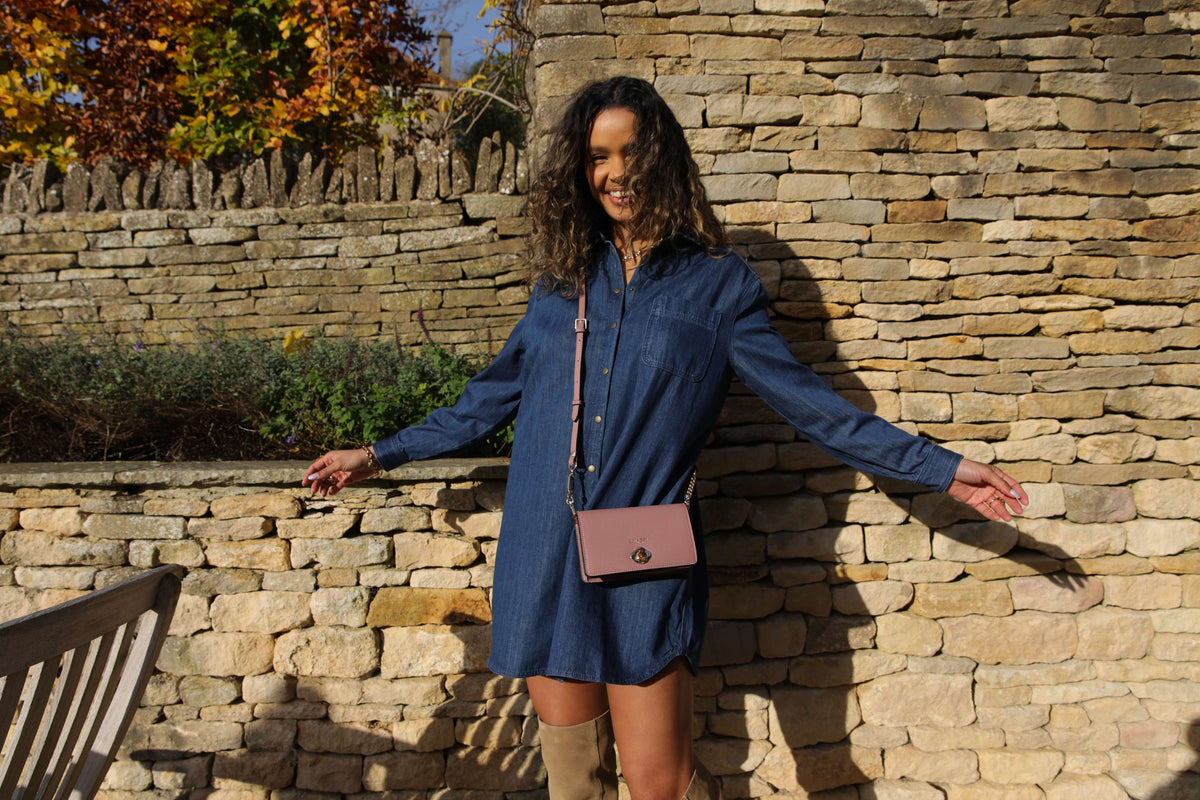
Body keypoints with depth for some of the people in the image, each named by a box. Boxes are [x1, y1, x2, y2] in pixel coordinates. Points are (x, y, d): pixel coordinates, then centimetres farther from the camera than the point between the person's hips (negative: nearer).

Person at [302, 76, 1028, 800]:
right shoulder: (562, 275, 10)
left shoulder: (718, 284, 2)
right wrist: (381, 455, 21)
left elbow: (808, 401, 2)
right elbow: (495, 397, 17)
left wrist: (941, 469, -2)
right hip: (545, 560, 3)